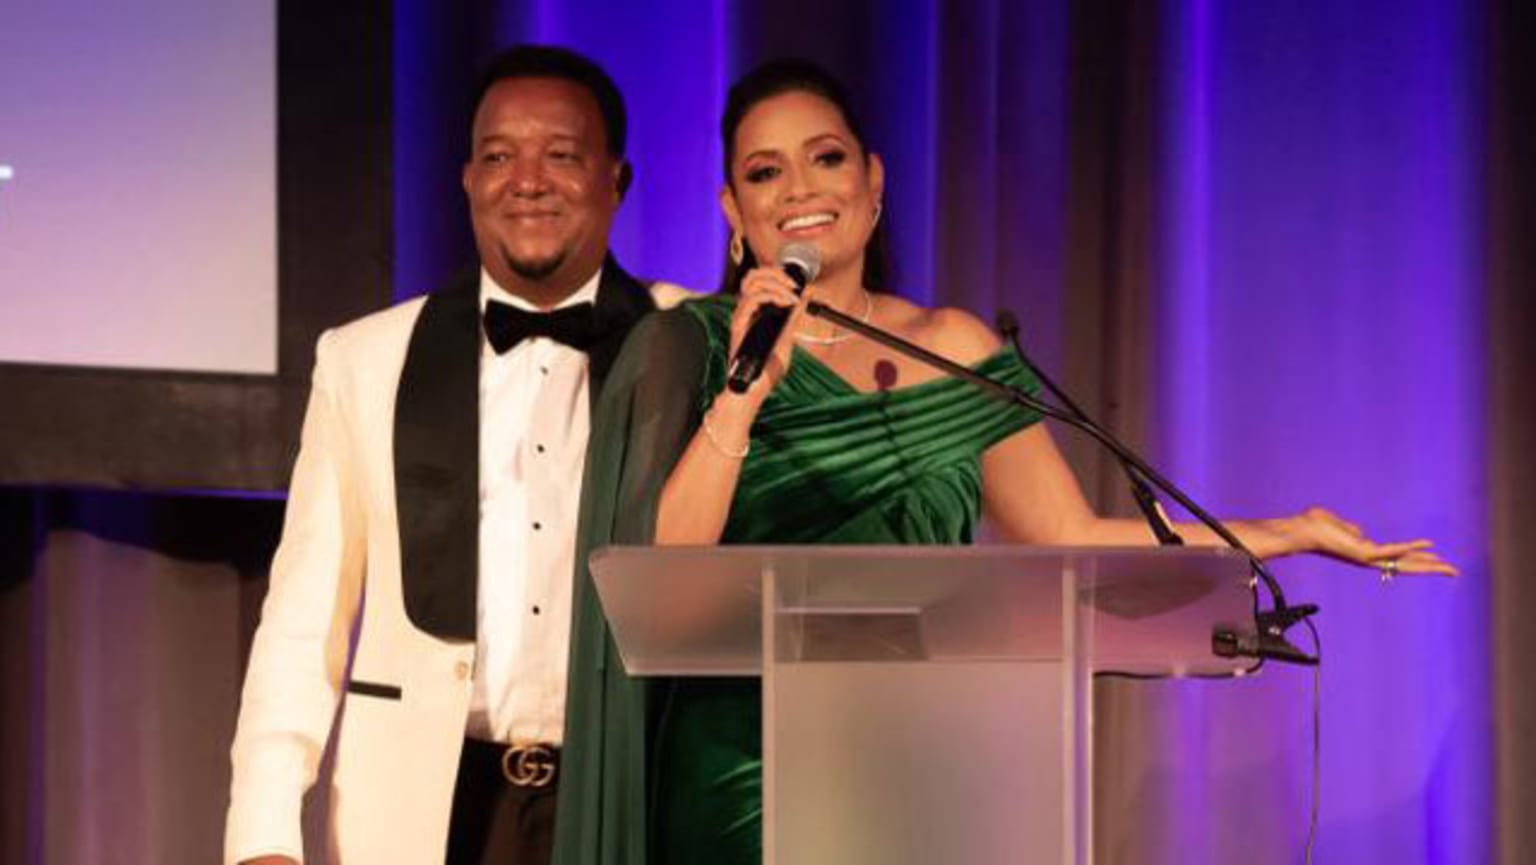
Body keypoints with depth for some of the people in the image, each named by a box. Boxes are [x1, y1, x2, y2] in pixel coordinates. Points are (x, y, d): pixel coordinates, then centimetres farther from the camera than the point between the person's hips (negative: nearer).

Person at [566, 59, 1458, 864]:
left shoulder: (955, 349, 9)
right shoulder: (689, 346, -1)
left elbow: (1075, 543, 11)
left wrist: (1292, 532, 9)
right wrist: (745, 391, -21)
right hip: (749, 786, -3)